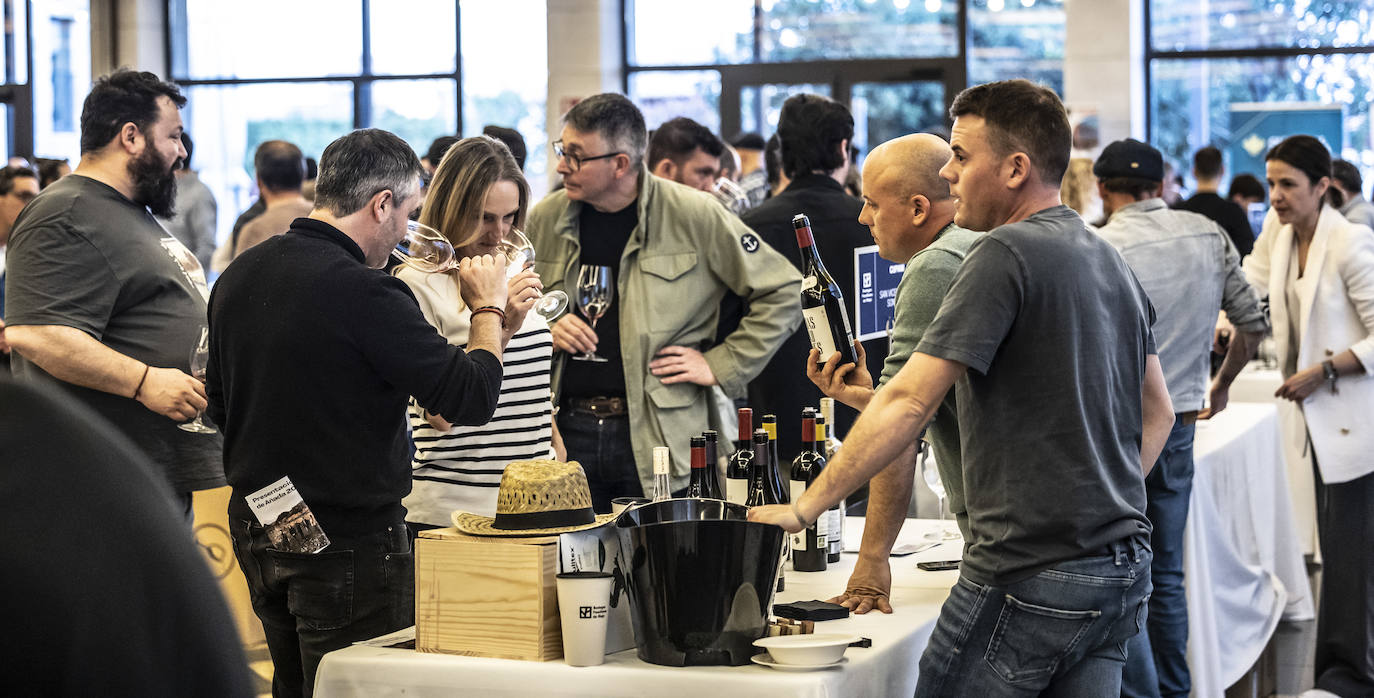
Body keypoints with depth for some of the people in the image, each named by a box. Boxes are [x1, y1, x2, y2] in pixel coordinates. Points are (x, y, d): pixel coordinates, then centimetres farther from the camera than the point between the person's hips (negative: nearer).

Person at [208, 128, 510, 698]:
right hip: (349, 542, -8)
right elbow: (471, 398, -18)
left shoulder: (237, 276, 4)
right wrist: (488, 309, -2)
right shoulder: (366, 293, -21)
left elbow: (221, 405, 17)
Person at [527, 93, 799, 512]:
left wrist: (720, 365, -4)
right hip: (569, 430, 3)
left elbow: (782, 293, 1)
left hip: (663, 437, -3)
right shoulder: (546, 219, 8)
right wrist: (544, 330, 1)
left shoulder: (696, 217, -4)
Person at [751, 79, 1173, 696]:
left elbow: (910, 402, -18)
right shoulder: (1110, 261, 14)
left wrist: (806, 506, -14)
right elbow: (1157, 413, 22)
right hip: (1123, 568, 9)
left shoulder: (1006, 253, -14)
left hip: (1032, 577, -9)